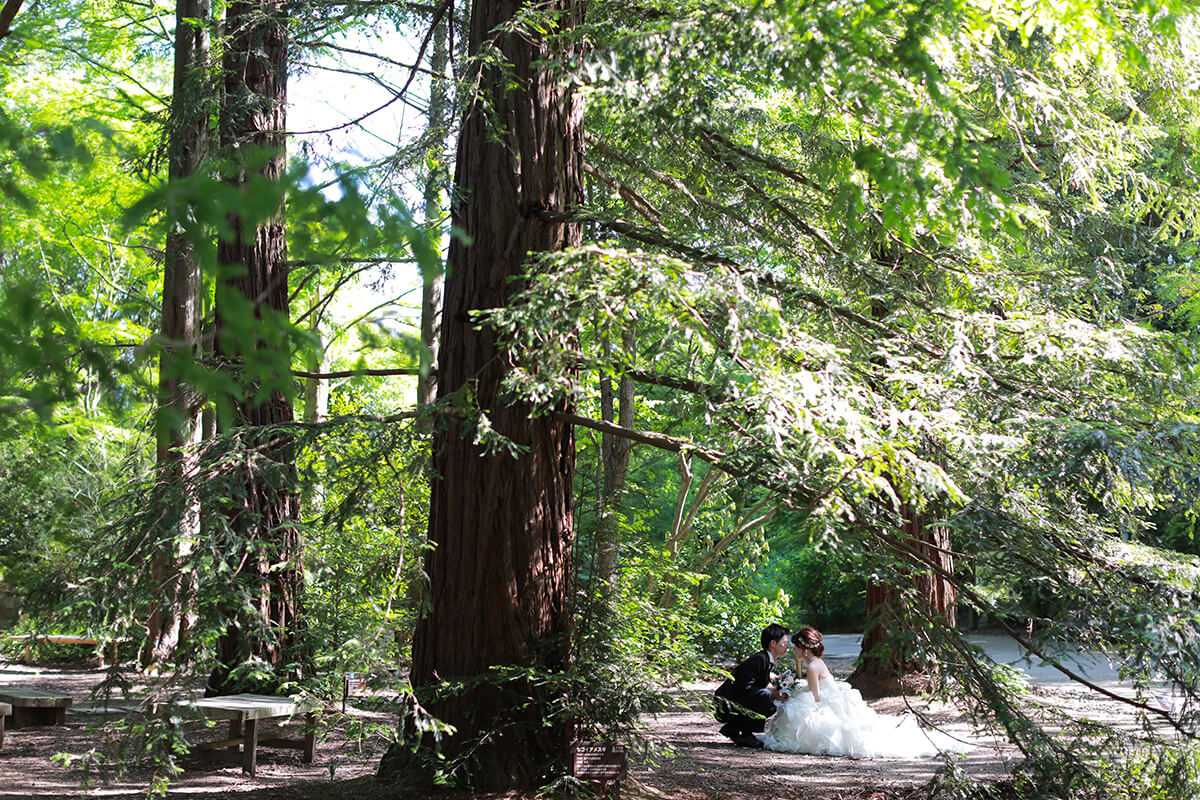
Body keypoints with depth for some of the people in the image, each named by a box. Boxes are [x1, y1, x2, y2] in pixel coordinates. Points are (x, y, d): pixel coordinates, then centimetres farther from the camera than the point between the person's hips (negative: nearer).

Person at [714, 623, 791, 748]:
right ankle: (746, 735, -15)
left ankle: (732, 728, 11)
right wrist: (771, 693, -17)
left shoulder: (766, 660, 14)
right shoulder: (758, 659, -17)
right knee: (765, 695, -27)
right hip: (725, 707, -10)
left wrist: (777, 692, 0)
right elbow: (746, 688, -24)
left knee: (772, 707, 18)